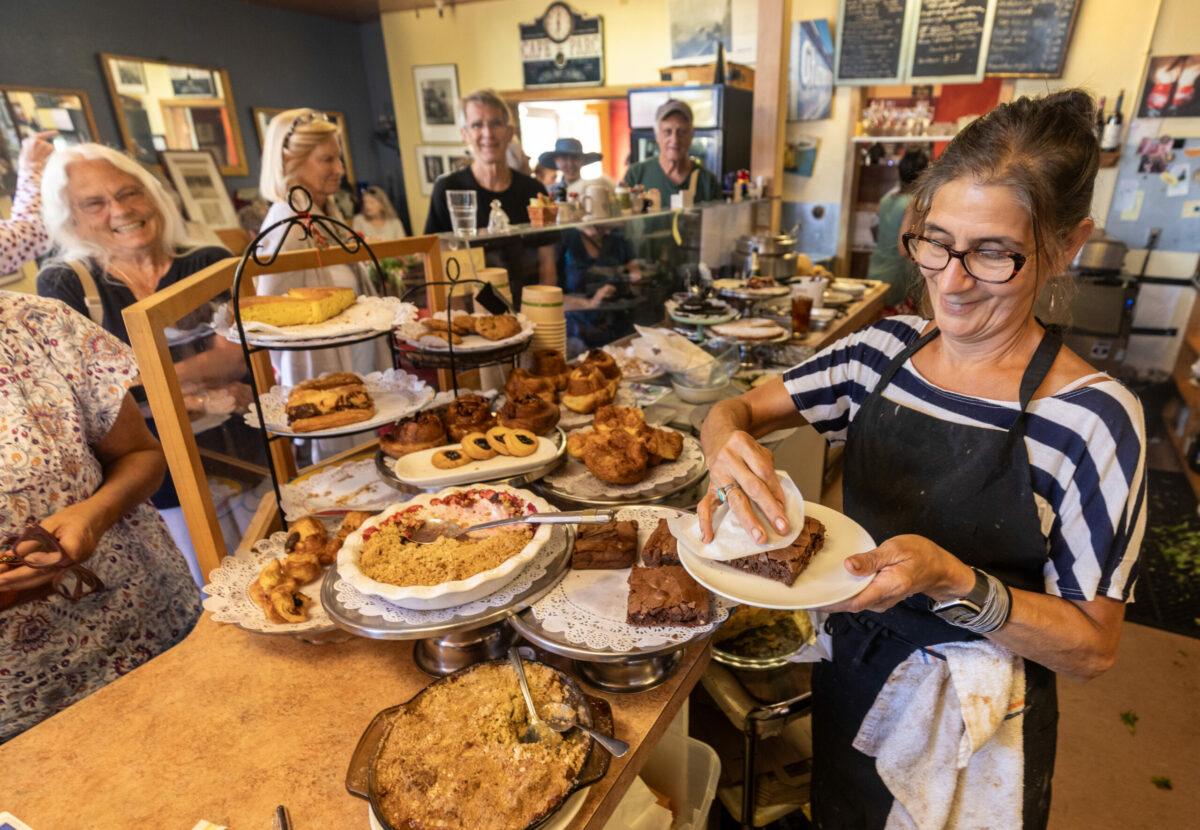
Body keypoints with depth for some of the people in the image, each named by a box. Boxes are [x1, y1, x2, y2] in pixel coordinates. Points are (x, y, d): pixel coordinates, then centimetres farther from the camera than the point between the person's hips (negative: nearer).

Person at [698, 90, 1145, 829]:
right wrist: (729, 444, -29)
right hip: (852, 675, 3)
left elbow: (1092, 648, -16)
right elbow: (736, 410, -6)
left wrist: (951, 582, -34)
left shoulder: (1093, 419, -21)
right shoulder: (884, 350, -10)